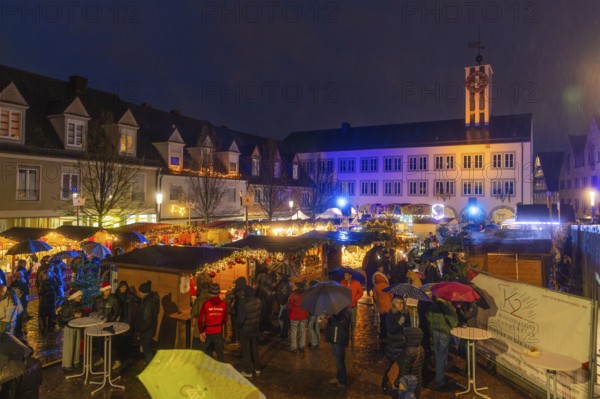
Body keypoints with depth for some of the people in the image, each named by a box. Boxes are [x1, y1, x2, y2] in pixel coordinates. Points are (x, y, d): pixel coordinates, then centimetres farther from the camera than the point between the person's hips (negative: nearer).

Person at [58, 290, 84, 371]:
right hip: (68, 327, -6)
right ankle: (66, 364, 13)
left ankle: (75, 361, 28)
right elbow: (63, 318, -20)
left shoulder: (79, 304, -3)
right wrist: (74, 316, -26)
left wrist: (80, 314, -7)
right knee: (68, 346, 1)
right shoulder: (67, 305, -21)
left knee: (77, 345, 14)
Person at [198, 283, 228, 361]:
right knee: (219, 353, 9)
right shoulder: (223, 304, -10)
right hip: (219, 331, 0)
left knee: (208, 353, 17)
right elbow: (225, 319, 2)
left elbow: (200, 319, -14)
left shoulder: (206, 304, -15)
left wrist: (201, 332, -3)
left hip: (208, 332, 0)